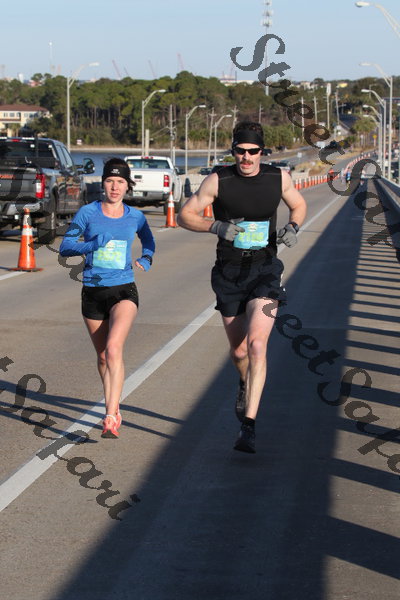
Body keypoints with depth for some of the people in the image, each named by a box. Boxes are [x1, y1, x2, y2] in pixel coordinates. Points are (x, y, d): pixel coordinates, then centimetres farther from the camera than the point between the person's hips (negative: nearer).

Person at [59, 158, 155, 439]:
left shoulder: (135, 216, 5)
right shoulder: (88, 212, -1)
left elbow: (148, 240, 26)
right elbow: (65, 247, -5)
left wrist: (146, 260, 7)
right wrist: (90, 245, -22)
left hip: (124, 291, -1)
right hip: (93, 291, 2)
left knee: (114, 348, -23)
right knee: (103, 356, 12)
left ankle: (111, 418, -28)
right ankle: (114, 408, 34)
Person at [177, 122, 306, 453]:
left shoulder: (279, 178, -1)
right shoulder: (218, 180, -6)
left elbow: (299, 205, 18)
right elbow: (185, 215, -2)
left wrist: (292, 227, -4)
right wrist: (216, 227, -19)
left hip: (265, 271, -1)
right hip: (229, 273, 1)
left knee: (256, 345, -18)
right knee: (239, 351, 11)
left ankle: (249, 426, -18)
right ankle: (246, 384, 49)